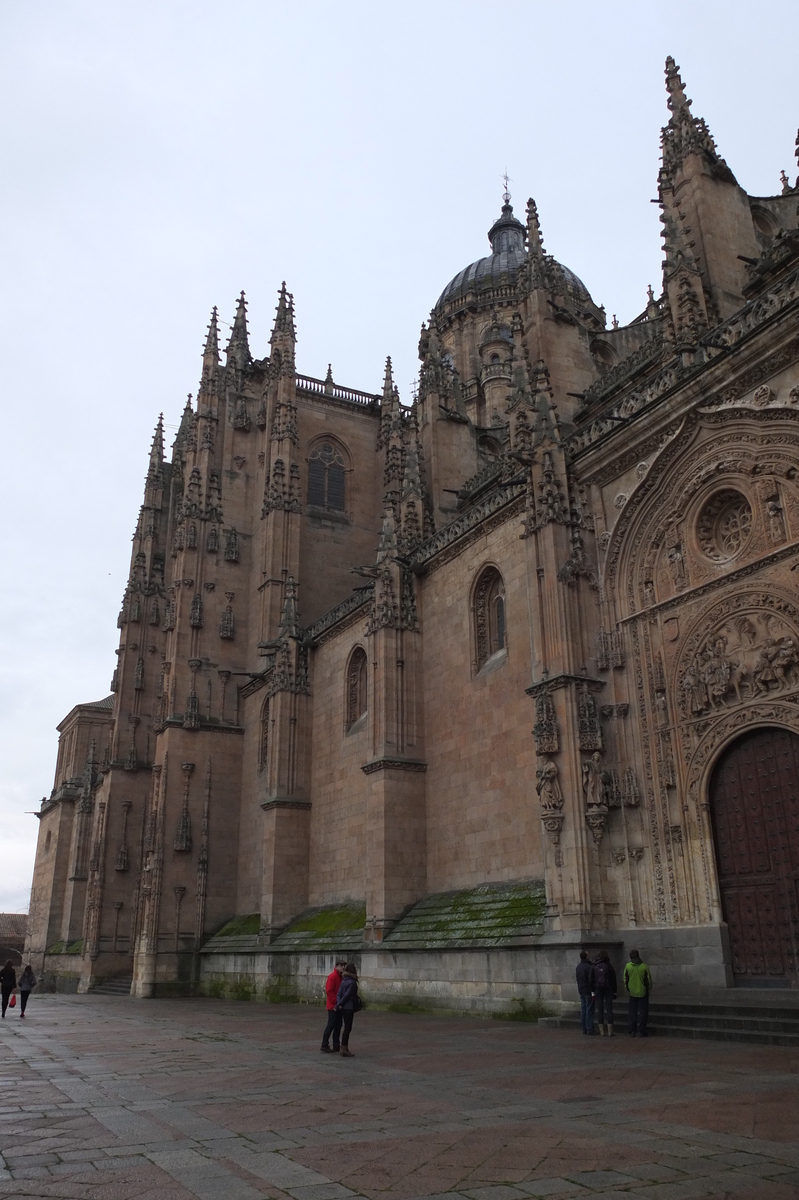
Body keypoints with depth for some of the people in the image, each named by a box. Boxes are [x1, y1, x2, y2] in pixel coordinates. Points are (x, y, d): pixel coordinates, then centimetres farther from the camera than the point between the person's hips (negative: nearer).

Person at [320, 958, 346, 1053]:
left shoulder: (341, 977, 13)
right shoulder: (332, 976, -14)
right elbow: (329, 991, -20)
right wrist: (335, 1003, -19)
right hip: (333, 1006, -9)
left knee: (338, 1026, 11)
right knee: (331, 1025, -5)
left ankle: (336, 1046, 17)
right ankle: (324, 1046, 4)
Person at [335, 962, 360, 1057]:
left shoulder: (344, 981, 9)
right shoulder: (352, 982, -16)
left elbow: (339, 993, 4)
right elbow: (347, 995, -16)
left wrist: (339, 1004, -8)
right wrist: (338, 1005, -9)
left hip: (344, 1008, 8)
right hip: (349, 1007, -8)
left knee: (347, 1028, 15)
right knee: (347, 1028, 0)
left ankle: (344, 1048, 21)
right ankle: (344, 1049, 4)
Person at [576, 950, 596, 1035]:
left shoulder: (578, 966, 9)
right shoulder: (589, 967, -18)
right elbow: (591, 980, -20)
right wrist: (593, 992, -17)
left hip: (581, 990, 8)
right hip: (588, 991, -8)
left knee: (583, 1010, 11)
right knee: (589, 1010, -3)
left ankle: (584, 1029, 15)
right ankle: (589, 1029, -2)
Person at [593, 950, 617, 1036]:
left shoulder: (594, 967, -1)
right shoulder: (609, 965, -5)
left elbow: (592, 980, 0)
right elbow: (613, 979, -1)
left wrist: (593, 992, 6)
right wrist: (614, 991, 7)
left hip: (598, 990, 1)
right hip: (608, 989, -1)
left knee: (600, 1010, 5)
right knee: (609, 1009, 4)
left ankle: (602, 1031, 5)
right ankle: (610, 1031, 2)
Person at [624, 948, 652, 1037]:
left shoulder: (627, 966, -5)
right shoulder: (644, 966, -10)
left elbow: (625, 980, 3)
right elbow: (649, 980, -4)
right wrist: (649, 990, 11)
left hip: (632, 993, 2)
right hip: (643, 993, -2)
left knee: (632, 1013, 9)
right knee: (642, 1013, 6)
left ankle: (631, 1031, 10)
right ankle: (640, 1032, 5)